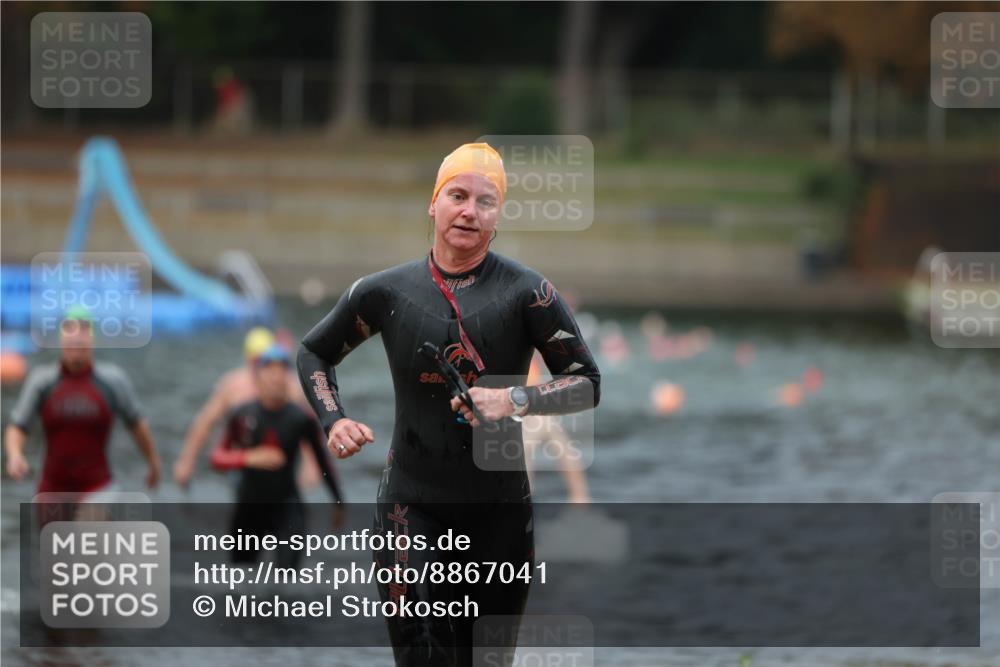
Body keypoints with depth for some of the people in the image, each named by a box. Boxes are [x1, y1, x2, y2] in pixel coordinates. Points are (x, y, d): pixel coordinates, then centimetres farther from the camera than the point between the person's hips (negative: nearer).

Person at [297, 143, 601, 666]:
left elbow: (587, 383, -2)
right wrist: (333, 422, 1)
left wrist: (517, 400, -19)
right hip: (412, 505, 0)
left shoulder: (525, 292, -5)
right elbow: (314, 353, 17)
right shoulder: (387, 291, 2)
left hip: (500, 509, 0)